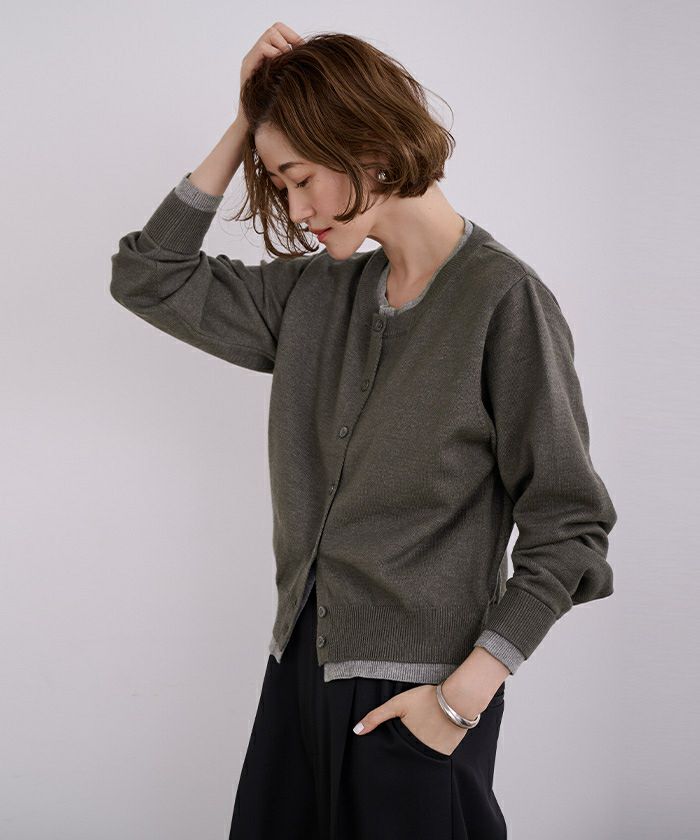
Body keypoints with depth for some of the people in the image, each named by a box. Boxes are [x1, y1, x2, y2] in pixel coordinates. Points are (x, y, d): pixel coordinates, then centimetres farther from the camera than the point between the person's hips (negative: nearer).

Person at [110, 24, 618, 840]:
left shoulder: (504, 300, -12)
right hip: (300, 666, 6)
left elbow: (569, 528, -12)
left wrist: (466, 693, -16)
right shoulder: (315, 292, 6)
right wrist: (242, 130, 2)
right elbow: (147, 278, 9)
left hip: (414, 694, -6)